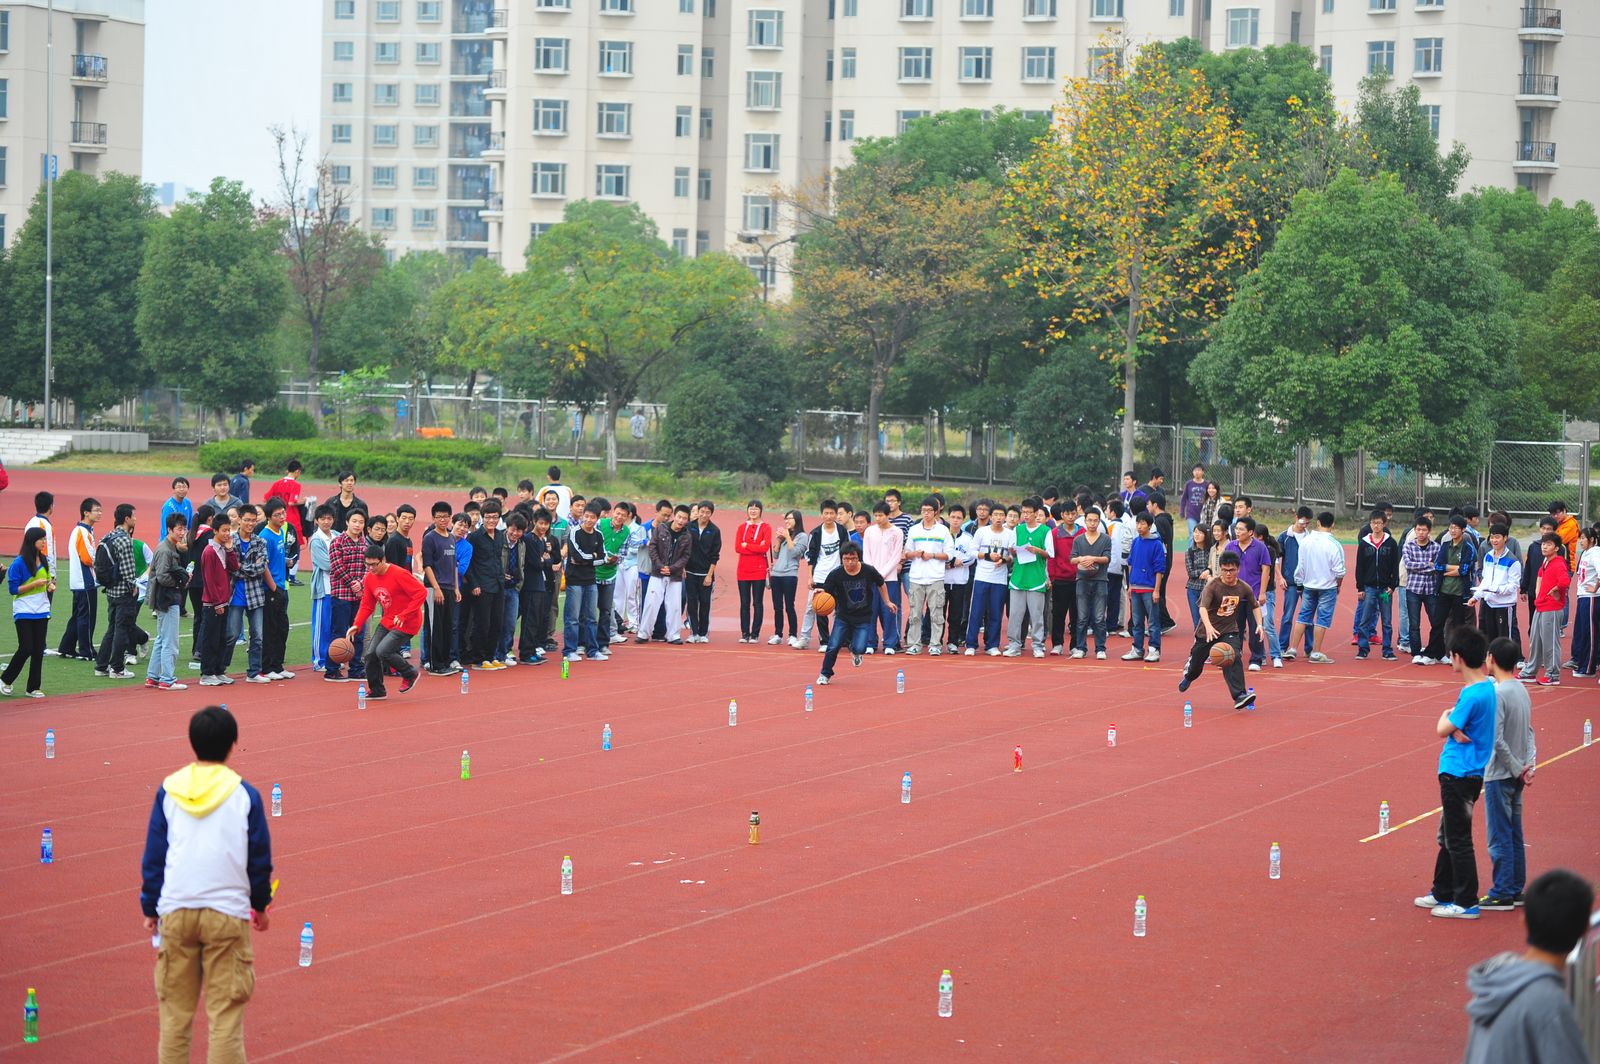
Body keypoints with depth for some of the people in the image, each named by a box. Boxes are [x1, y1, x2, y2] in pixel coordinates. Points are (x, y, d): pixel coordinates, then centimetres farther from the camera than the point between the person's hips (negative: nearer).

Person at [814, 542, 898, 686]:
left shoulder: (869, 571, -13)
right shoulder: (835, 575, -16)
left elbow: (881, 584, 7)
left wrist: (887, 602, 12)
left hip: (863, 618, 0)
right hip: (843, 616, 0)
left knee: (859, 648, -15)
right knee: (833, 646, -8)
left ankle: (855, 652, 25)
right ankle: (825, 674, 16)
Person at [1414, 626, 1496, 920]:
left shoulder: (1472, 695, -22)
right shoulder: (1488, 687, 6)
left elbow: (1442, 730, -17)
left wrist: (1446, 716, 2)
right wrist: (1455, 728, -12)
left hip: (1460, 775, -10)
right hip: (1464, 773, 10)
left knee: (1458, 840, -2)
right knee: (1449, 837, 20)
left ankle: (1466, 903, 4)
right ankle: (1443, 893, 30)